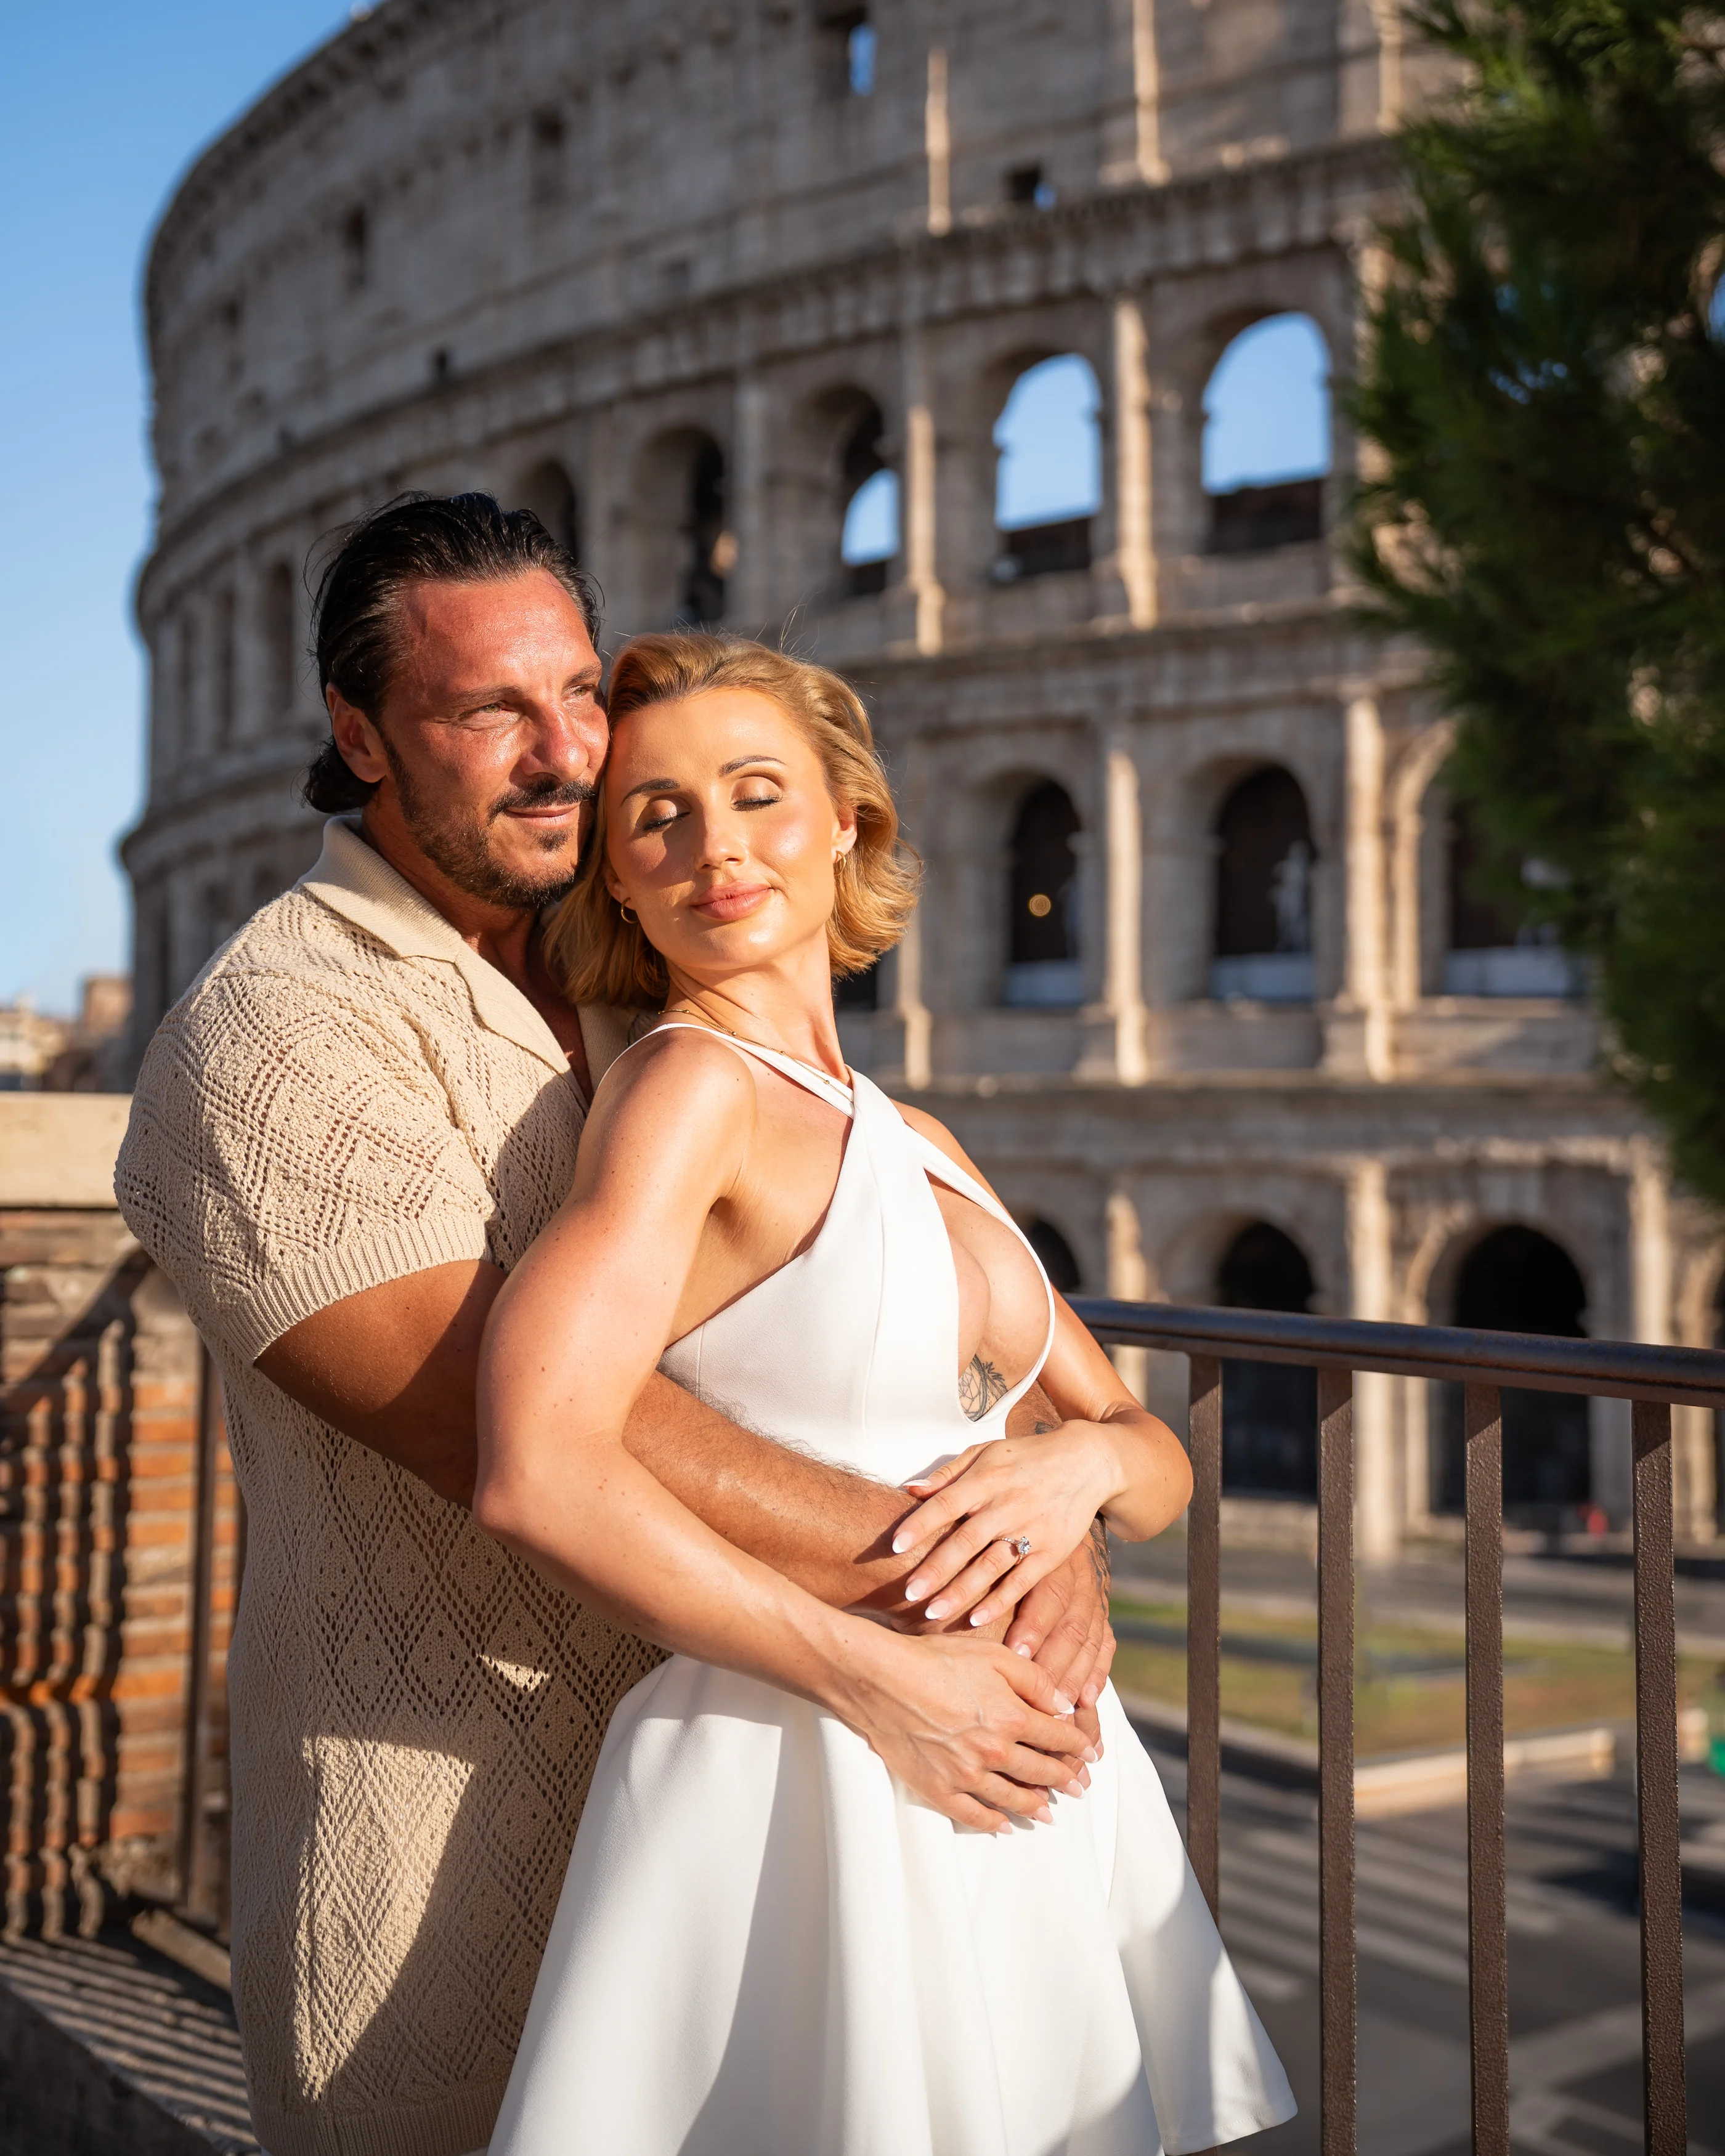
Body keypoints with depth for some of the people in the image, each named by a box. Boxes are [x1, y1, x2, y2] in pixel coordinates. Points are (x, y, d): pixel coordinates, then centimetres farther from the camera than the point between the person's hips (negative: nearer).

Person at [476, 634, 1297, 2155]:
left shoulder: (920, 1148, 11)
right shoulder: (687, 1084, -11)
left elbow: (1163, 1467, 14)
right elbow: (538, 1474, -24)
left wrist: (1089, 1458, -10)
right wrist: (880, 1679, -18)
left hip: (1019, 1787, 7)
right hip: (795, 1785, -7)